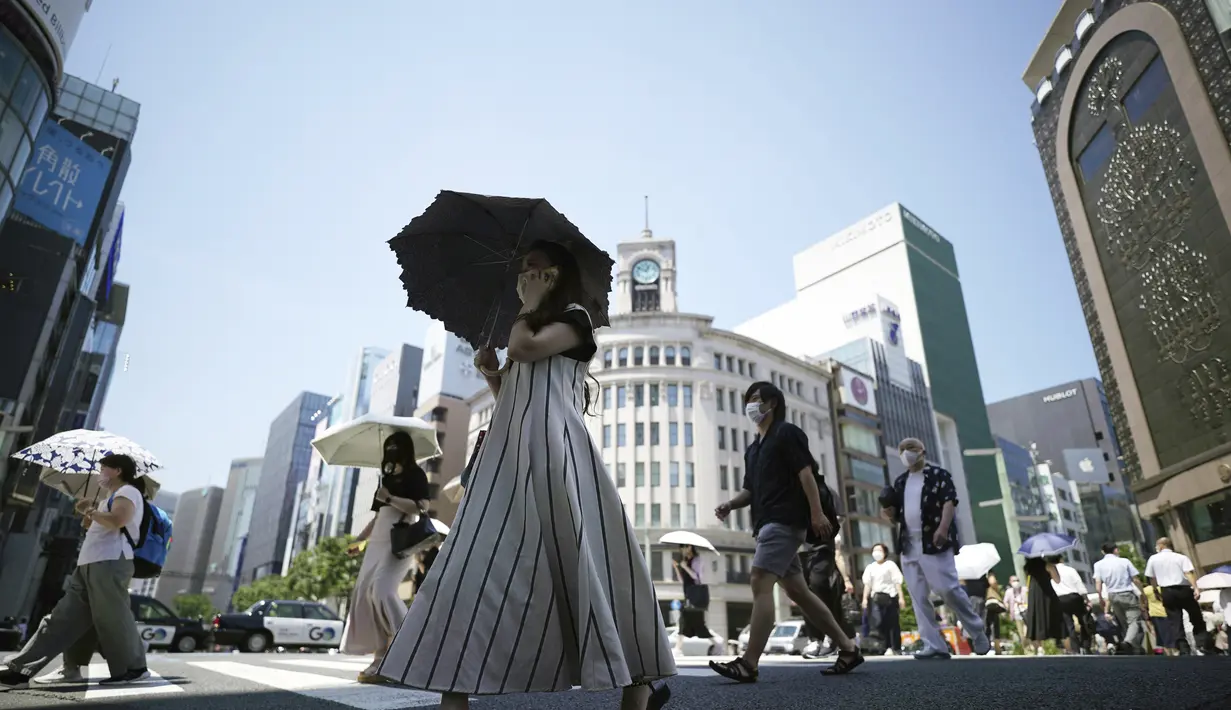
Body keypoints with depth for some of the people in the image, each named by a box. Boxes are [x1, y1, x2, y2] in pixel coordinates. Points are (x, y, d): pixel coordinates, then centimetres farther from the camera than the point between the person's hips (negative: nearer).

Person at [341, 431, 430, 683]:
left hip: (400, 540, -7)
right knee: (366, 595, -4)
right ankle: (380, 660, -2)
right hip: (377, 541, 7)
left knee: (382, 590, -23)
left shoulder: (415, 474, 3)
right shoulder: (387, 478, 23)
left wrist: (390, 498, -14)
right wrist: (359, 540, 23)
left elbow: (422, 507, -12)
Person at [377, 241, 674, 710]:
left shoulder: (574, 317, 8)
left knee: (579, 559, -10)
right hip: (512, 451, 8)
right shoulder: (529, 330, 31)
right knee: (480, 563, -3)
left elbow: (524, 348, -12)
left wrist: (528, 306, 5)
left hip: (554, 445, -8)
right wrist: (491, 374, 12)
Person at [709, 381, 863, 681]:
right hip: (769, 523, 9)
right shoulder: (753, 448, 23)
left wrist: (817, 513, -19)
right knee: (797, 591, 10)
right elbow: (751, 490, 21)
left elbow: (806, 472, -11)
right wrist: (730, 504, 2)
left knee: (760, 584, -18)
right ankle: (848, 648, 20)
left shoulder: (787, 433, -1)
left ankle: (749, 664, -19)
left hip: (785, 521, -9)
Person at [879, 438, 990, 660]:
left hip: (934, 543, -6)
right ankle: (934, 645, 8)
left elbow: (950, 501, -11)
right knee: (918, 598, 3)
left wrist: (943, 527, -25)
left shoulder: (938, 475, 0)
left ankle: (977, 632, 16)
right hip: (909, 546, 6)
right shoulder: (900, 482, 18)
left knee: (948, 589, -8)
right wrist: (889, 512, -1)